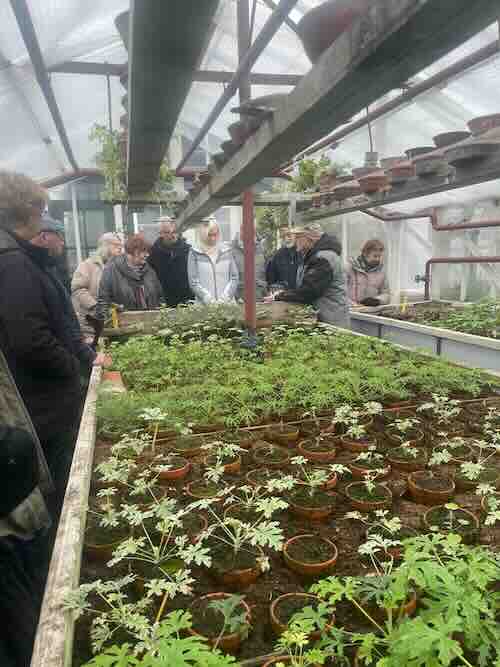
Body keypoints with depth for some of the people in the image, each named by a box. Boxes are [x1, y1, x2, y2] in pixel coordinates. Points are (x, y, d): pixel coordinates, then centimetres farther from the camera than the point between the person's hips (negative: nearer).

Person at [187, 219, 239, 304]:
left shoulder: (226, 251, 9)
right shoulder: (195, 253, 3)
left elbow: (234, 277, 8)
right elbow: (193, 282, -1)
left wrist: (225, 297, -5)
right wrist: (209, 299, -11)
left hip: (227, 303, 2)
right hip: (204, 304, -2)